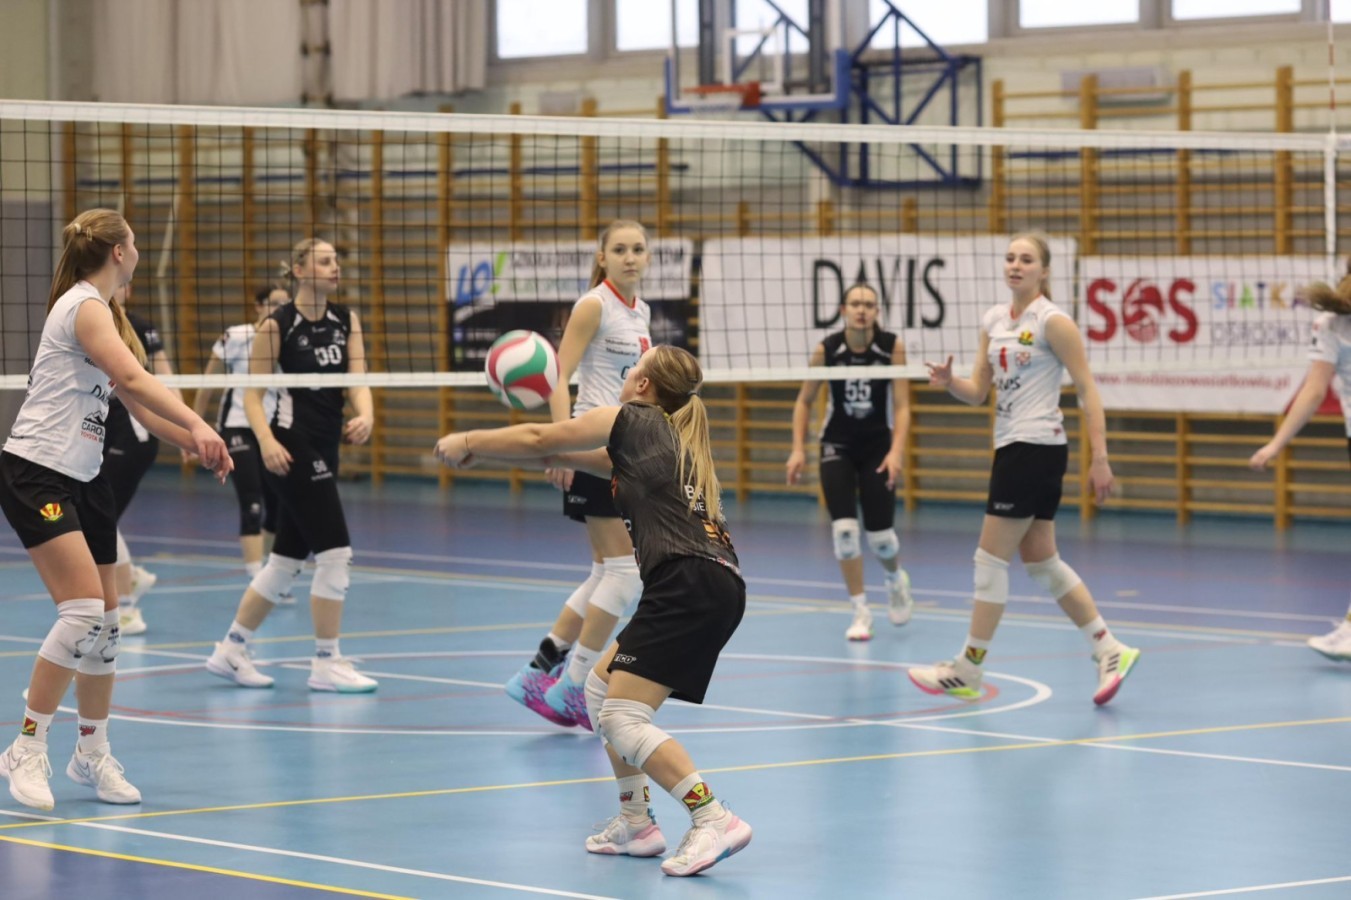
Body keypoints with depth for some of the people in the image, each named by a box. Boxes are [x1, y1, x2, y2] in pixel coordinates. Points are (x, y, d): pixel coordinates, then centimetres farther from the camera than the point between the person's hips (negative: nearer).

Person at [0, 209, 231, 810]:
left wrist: (197, 444, 7)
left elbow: (136, 400, 18)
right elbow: (133, 378, -28)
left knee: (105, 622, 9)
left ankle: (92, 753, 22)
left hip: (84, 477, 10)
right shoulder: (84, 306, -13)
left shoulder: (106, 311, 17)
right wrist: (198, 425, -37)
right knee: (83, 611, -19)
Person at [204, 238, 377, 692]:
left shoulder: (346, 320, 9)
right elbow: (252, 394, -8)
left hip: (325, 450, 7)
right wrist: (267, 442, -23)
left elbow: (357, 378, -1)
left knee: (287, 560, 11)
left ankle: (231, 651, 22)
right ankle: (326, 663, -1)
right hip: (293, 448, -7)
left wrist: (364, 415, -21)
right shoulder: (277, 325, -8)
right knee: (335, 552, -10)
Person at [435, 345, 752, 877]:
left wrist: (465, 444, 25)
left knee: (621, 718, -12)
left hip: (689, 583, -9)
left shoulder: (632, 420, 4)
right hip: (715, 587, 9)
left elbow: (537, 441, 11)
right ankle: (635, 823, 21)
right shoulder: (673, 436, 26)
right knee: (601, 687, 20)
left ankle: (713, 821, -23)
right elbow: (607, 463, 41)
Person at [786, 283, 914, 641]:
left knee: (880, 535, -2)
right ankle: (861, 612, 0)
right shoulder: (826, 349, -11)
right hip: (837, 448, 0)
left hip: (878, 447, 0)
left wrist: (896, 451, -26)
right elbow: (804, 401, 1)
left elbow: (901, 406, -13)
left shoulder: (892, 347, -13)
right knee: (844, 529, -14)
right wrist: (798, 449, -8)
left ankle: (896, 580, 34)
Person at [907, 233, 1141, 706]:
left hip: (1036, 448, -9)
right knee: (1040, 561, 11)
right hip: (1011, 448, 9)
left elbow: (1087, 389, -10)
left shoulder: (1053, 322, -10)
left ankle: (967, 671, 4)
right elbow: (978, 391, 13)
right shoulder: (993, 320, 12)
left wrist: (1099, 458, -16)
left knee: (991, 558, -4)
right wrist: (949, 382, -10)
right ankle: (1110, 652, 16)